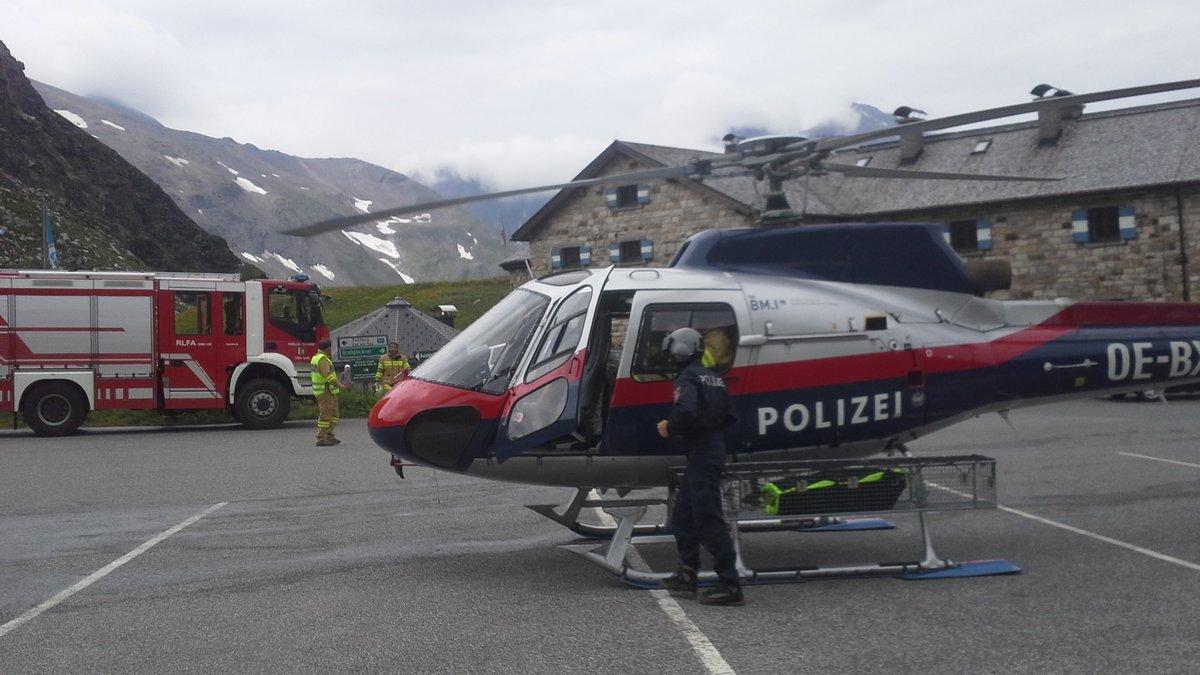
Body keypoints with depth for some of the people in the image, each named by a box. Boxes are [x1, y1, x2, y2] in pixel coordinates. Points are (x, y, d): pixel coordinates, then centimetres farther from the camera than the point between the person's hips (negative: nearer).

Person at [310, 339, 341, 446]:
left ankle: (329, 436, 18)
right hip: (325, 391, -11)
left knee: (333, 414, 15)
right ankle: (321, 439, -4)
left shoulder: (315, 357, 16)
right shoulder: (322, 359, -17)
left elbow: (313, 375, 24)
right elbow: (328, 375, -25)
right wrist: (339, 385, -20)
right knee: (325, 415, -7)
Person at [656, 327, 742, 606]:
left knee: (708, 520, -10)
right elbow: (729, 418, 20)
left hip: (702, 455, -10)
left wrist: (669, 429, -13)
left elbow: (686, 412, -30)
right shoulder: (714, 378, 16)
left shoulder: (688, 378, -13)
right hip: (715, 449, 10)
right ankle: (686, 576, 25)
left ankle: (730, 585, -11)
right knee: (682, 517, 19)